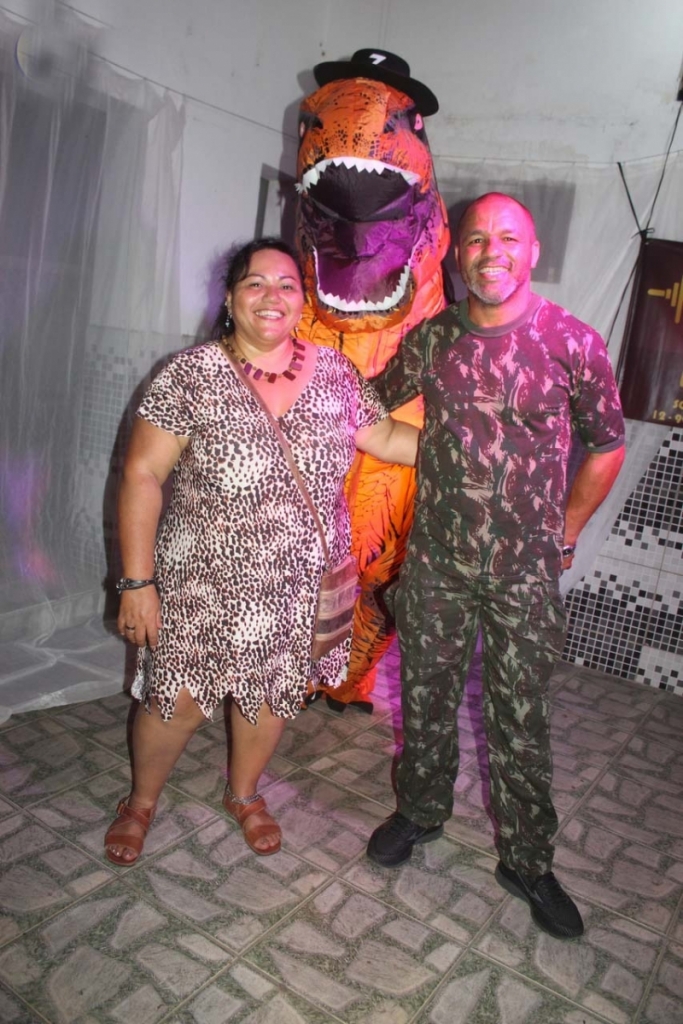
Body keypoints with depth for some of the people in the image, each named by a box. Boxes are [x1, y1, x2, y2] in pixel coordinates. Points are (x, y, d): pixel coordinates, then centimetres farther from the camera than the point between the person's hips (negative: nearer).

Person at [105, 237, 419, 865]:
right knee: (179, 701, 8)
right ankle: (141, 801, 41)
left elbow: (385, 436, 9)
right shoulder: (193, 375, -11)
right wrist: (137, 582, -13)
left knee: (271, 695, 18)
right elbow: (142, 476, -11)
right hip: (205, 583, -3)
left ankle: (244, 794, 48)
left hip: (300, 587, 3)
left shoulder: (333, 372, 0)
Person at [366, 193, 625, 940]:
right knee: (426, 698, 17)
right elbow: (373, 401, 19)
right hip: (434, 563, 3)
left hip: (525, 572, -2)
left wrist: (562, 536, 3)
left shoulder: (574, 343, -8)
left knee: (520, 720, 9)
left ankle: (527, 860, 31)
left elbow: (605, 447, 2)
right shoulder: (430, 338, 0)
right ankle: (421, 810, 43)